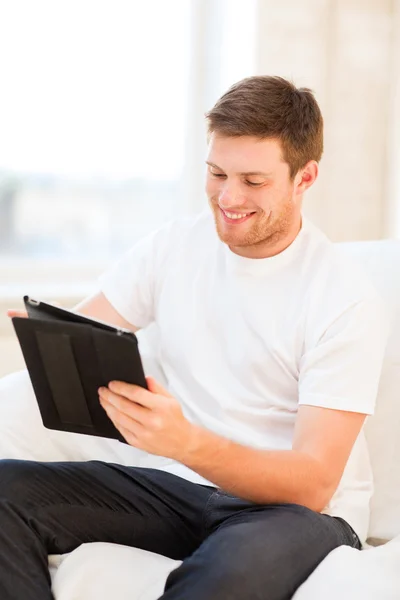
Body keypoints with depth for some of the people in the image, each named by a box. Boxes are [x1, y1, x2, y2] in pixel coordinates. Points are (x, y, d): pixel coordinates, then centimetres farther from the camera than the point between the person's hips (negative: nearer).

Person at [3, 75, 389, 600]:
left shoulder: (347, 301, -12)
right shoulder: (174, 246, 4)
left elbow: (314, 484, -17)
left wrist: (189, 444, -35)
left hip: (298, 510, -4)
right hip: (179, 486, 5)